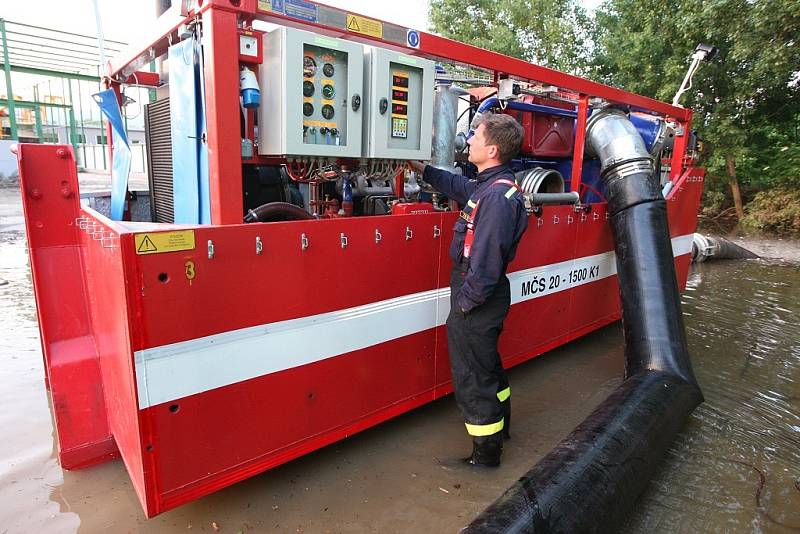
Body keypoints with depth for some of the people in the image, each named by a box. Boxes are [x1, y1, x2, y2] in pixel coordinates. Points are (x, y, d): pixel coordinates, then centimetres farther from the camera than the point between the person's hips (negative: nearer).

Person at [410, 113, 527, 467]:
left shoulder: (497, 196, -25)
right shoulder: (489, 186, 6)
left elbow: (486, 261, -29)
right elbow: (461, 187, 28)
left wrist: (464, 303, -20)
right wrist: (424, 170, 31)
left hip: (477, 302, -10)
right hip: (487, 296, 10)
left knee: (471, 378, 4)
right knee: (488, 365, 26)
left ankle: (485, 454, 22)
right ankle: (498, 426, 48)